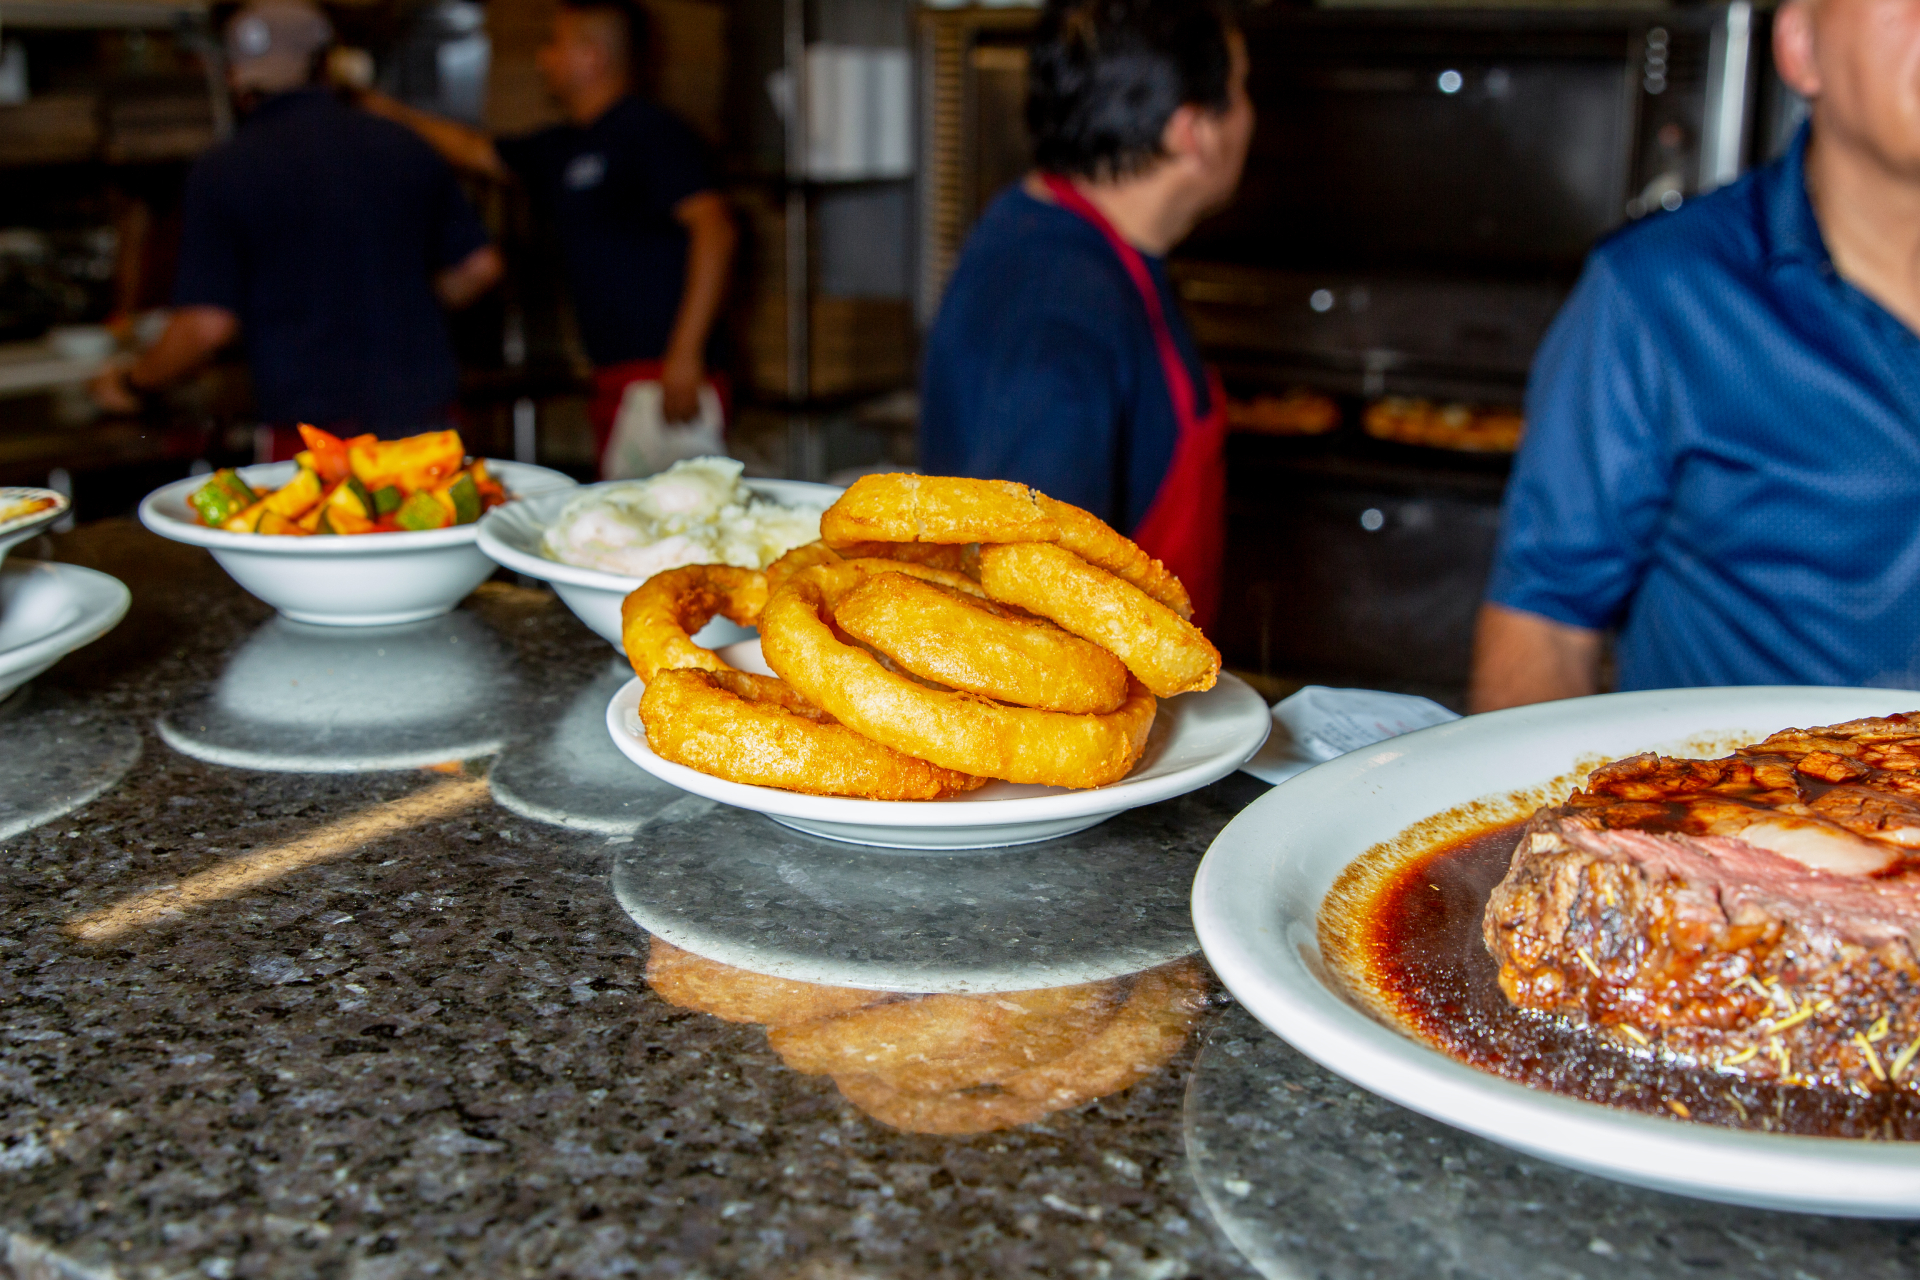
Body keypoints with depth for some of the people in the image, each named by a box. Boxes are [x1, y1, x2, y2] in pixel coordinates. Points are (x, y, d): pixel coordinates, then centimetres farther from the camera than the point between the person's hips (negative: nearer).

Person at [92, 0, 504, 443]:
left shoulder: (221, 172, -5)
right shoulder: (404, 146, 7)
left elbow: (207, 325, -10)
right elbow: (480, 266, 11)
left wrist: (131, 382, 9)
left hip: (314, 427, -3)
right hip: (426, 412, 4)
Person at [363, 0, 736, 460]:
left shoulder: (649, 131, -7)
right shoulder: (566, 148, 20)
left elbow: (713, 227, -17)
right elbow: (478, 150, 37)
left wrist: (686, 353, -23)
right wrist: (395, 113, 45)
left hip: (665, 376, -9)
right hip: (617, 379, 9)